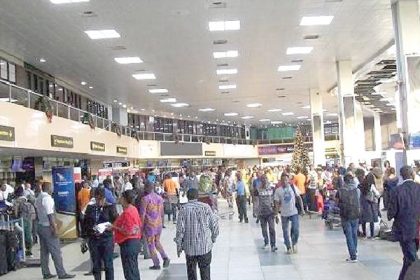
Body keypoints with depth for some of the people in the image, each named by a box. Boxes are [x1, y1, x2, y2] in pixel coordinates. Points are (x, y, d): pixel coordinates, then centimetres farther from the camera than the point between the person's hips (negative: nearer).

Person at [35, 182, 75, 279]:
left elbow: (38, 212, 14)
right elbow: (50, 214, -21)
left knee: (44, 251, 12)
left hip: (40, 226, 9)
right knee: (56, 251, -5)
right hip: (48, 227, -9)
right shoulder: (47, 198, -16)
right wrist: (55, 228, -20)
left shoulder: (38, 198, 12)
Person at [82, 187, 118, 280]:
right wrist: (85, 237, 7)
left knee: (108, 264, 2)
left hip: (106, 239, -3)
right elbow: (85, 223, 11)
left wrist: (109, 227, -23)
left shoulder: (110, 207, -2)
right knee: (96, 265, 9)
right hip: (93, 239, 3)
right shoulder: (90, 207, 7)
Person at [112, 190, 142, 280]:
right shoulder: (134, 209, 8)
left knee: (129, 272, -1)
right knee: (134, 269, 18)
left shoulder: (127, 212, -19)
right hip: (135, 241, 10)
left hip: (128, 243, -10)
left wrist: (114, 227, -15)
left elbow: (128, 232, -22)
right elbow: (139, 225, 15)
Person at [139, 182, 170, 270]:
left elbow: (142, 214, -13)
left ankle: (156, 264, 7)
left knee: (151, 244, 5)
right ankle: (165, 257, 5)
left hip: (149, 224, -6)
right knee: (157, 242, 22)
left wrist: (141, 226, -6)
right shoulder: (160, 198, 6)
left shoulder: (145, 199, -13)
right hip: (159, 223, 6)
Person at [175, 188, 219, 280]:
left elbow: (180, 229, -8)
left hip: (190, 246, 0)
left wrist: (179, 246, 2)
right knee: (205, 269, 12)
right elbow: (214, 224, -1)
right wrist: (213, 238, 15)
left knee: (191, 270, 13)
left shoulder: (184, 209, -7)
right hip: (205, 245, 0)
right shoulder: (206, 207, -4)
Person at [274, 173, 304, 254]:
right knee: (285, 232, 6)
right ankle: (288, 247, 22)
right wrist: (276, 215, -5)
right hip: (284, 214, 1)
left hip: (294, 212, 0)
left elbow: (299, 198, 5)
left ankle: (294, 243, 17)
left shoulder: (293, 187, -3)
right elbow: (277, 204, -3)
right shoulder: (278, 191, -5)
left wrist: (302, 209, -1)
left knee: (296, 230, -9)